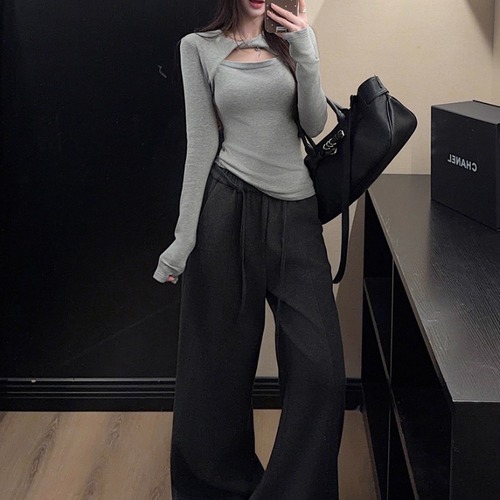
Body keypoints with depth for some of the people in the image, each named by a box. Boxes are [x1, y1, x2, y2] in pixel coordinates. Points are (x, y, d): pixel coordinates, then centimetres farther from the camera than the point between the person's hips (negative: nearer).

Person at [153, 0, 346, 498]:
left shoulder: (289, 41, 11)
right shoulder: (199, 47, 3)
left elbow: (315, 124, 2)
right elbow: (202, 142, 0)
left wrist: (307, 54, -10)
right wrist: (184, 238, -5)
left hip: (295, 214, 3)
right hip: (228, 209, -2)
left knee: (321, 367, -5)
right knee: (219, 361, 8)